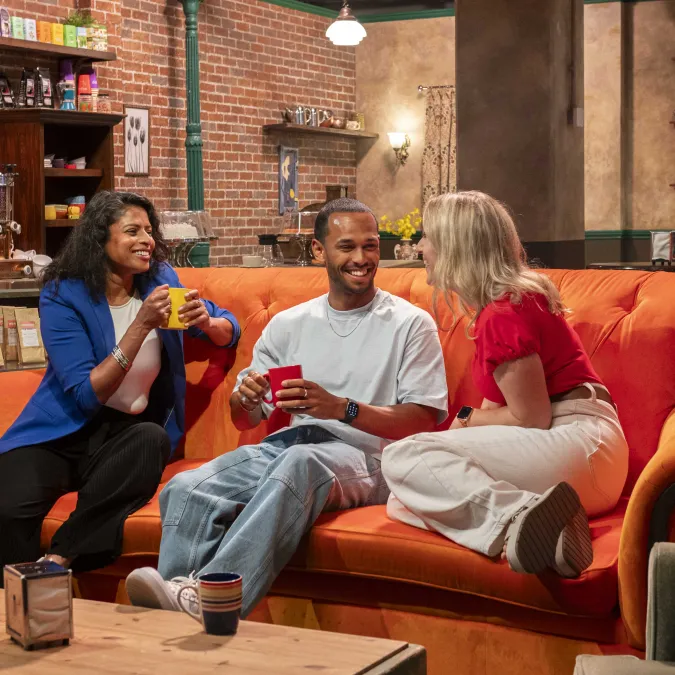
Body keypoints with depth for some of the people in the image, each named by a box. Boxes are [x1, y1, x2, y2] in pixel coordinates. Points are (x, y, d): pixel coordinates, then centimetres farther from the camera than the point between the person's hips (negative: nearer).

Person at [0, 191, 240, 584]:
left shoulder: (161, 280, 4)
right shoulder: (62, 297, -9)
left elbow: (230, 332, 11)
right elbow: (87, 395, -17)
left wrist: (206, 321, -14)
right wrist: (141, 326, -24)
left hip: (126, 433, 4)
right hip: (62, 430, -3)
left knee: (153, 439, -35)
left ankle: (59, 560, -28)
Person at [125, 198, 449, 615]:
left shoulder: (411, 324, 7)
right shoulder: (289, 325, 20)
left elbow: (423, 421, -4)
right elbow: (244, 420, 20)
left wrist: (341, 407, -18)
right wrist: (247, 396, -6)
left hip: (365, 456, -4)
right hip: (289, 443, 5)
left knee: (298, 461, -41)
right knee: (187, 488, -25)